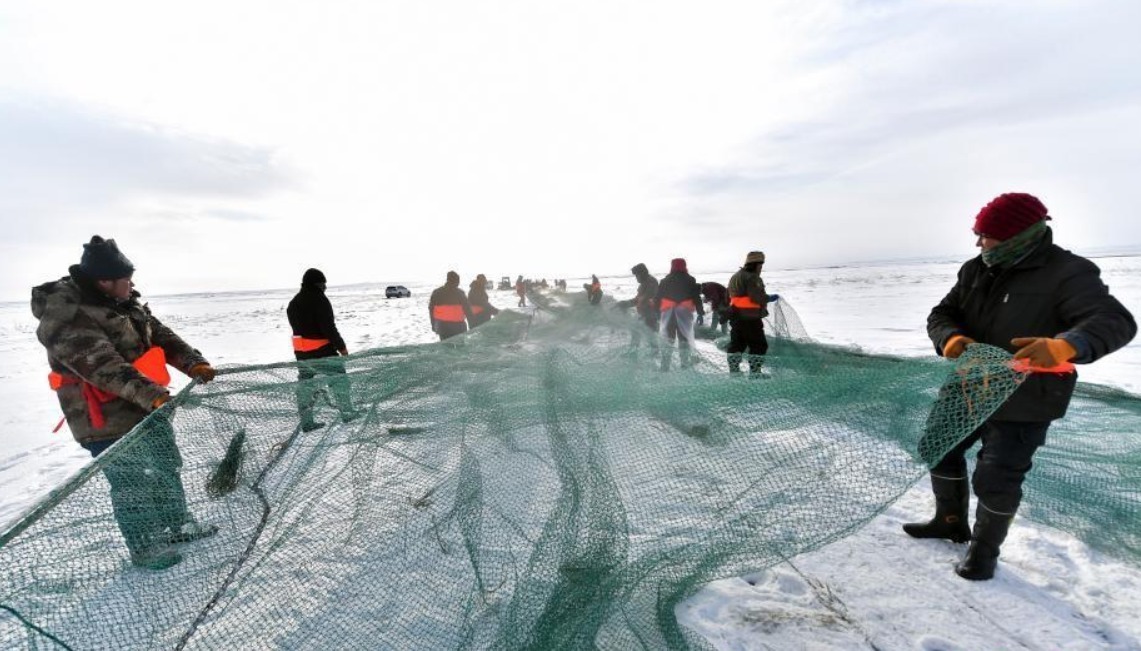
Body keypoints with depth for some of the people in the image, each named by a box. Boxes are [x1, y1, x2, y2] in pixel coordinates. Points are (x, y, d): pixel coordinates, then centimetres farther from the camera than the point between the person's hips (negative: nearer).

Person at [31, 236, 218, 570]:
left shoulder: (123, 302, 5)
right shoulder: (66, 318, -23)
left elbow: (159, 334, 6)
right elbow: (104, 367, -33)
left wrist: (192, 363, -8)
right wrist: (150, 393, -41)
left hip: (150, 407, 9)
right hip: (109, 420, -9)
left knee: (168, 467, 20)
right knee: (133, 485, 4)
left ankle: (177, 524, 38)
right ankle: (145, 548, 23)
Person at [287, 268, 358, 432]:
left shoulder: (293, 303, 14)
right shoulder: (319, 299, -14)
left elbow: (297, 328, 16)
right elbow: (328, 327, -19)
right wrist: (341, 346, -11)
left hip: (301, 352, 8)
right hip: (322, 351, -8)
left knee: (305, 384, 12)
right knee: (339, 378, 7)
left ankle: (307, 422, 16)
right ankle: (347, 413, 13)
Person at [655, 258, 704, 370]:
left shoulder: (665, 281, 6)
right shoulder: (690, 280, 3)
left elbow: (657, 298, 4)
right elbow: (696, 298, -1)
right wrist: (700, 312, 3)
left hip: (668, 313, 1)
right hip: (684, 313, -1)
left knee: (667, 339, 5)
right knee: (684, 338, 7)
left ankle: (665, 365, 3)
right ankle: (685, 363, 4)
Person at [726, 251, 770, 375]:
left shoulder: (735, 277, 17)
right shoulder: (752, 278, -14)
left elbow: (729, 296, 20)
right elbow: (758, 297, -20)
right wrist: (768, 298, -2)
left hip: (735, 317, 9)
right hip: (749, 318, -9)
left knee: (737, 343, 16)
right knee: (759, 345, -1)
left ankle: (733, 371, 22)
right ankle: (754, 373, -1)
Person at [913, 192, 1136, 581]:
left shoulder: (1067, 273, -17)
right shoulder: (976, 270, 1)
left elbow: (1113, 321, -30)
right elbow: (941, 314, -1)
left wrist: (1064, 346, -53)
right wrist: (951, 338, -25)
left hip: (1023, 402, -6)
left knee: (996, 480, 1)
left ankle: (985, 549, 26)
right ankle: (951, 522, 38)